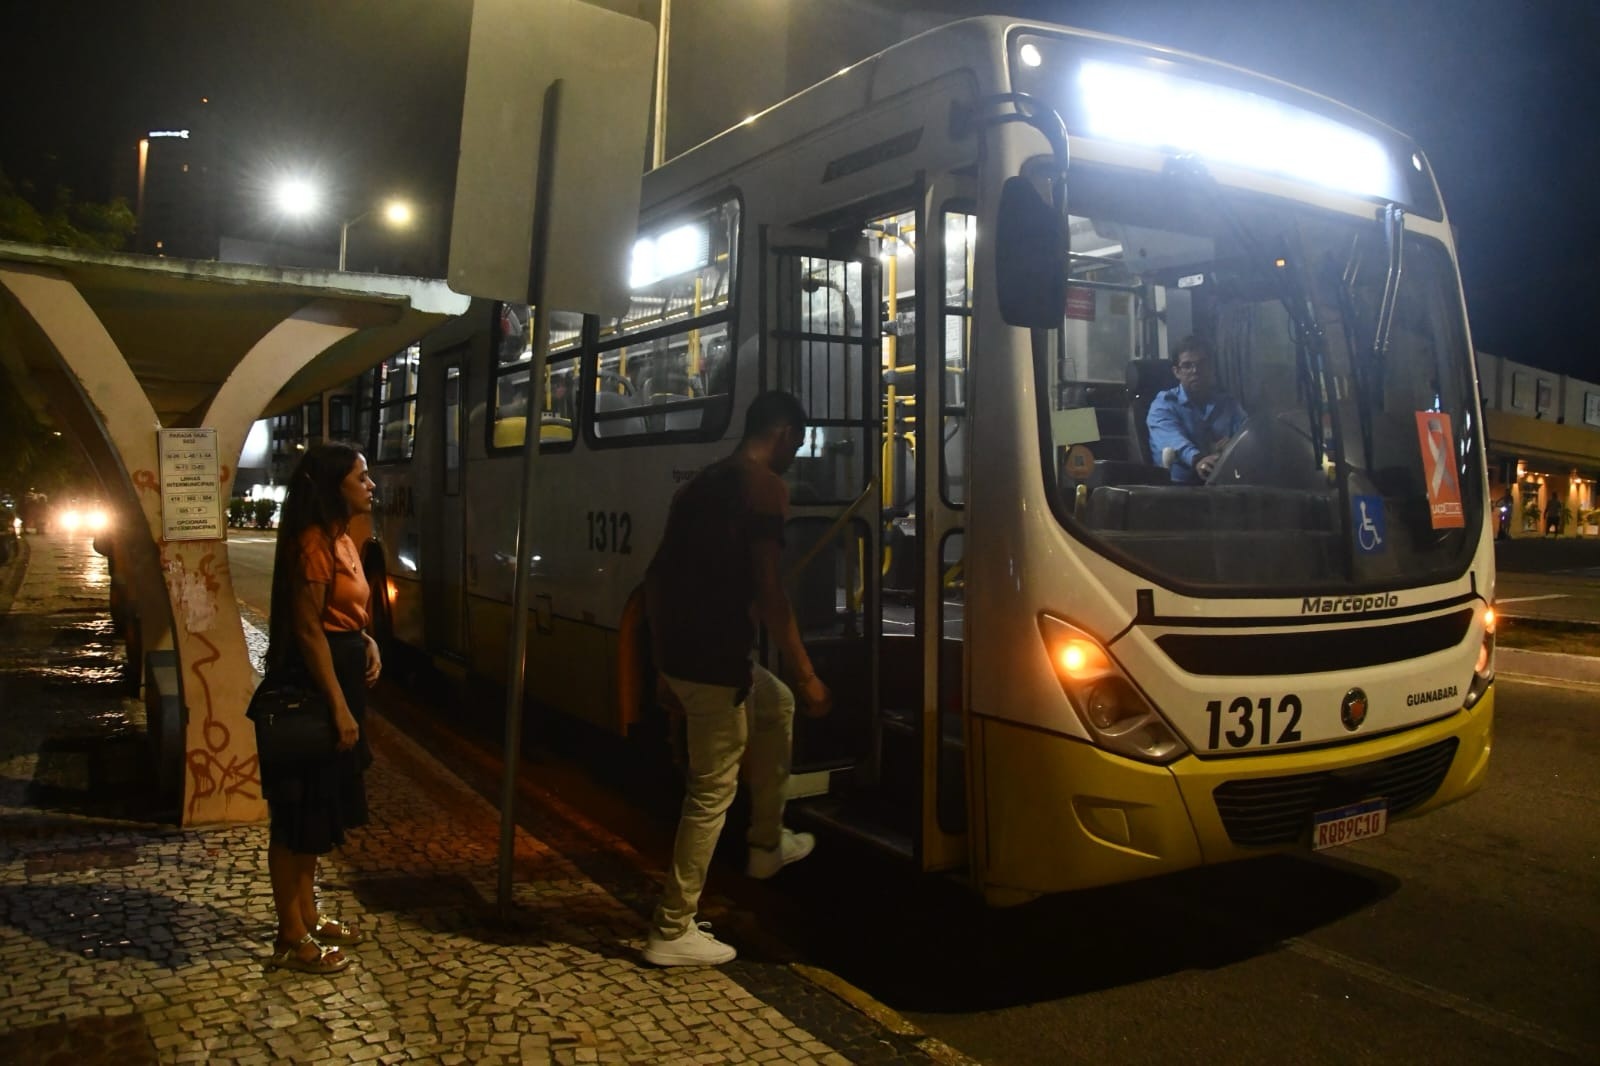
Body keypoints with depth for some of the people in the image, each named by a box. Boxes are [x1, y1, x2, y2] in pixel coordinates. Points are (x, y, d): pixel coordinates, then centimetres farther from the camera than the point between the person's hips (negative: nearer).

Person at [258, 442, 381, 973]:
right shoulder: (313, 542, -18)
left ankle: (307, 915, 31)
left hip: (339, 675, 10)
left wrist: (368, 642, 2)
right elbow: (308, 629, -21)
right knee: (299, 809, 0)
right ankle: (291, 939, 11)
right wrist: (339, 706, -22)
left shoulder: (342, 539, 13)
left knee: (320, 805, 18)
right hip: (313, 685, -10)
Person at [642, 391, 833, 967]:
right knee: (713, 790, 3)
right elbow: (767, 590, -17)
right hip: (714, 663, -9)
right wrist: (807, 676, -12)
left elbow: (655, 578, 18)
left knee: (776, 705, 29)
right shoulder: (766, 486, -9)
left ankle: (767, 843, 38)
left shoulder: (698, 484, 16)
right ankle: (672, 930, 13)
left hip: (678, 655, 9)